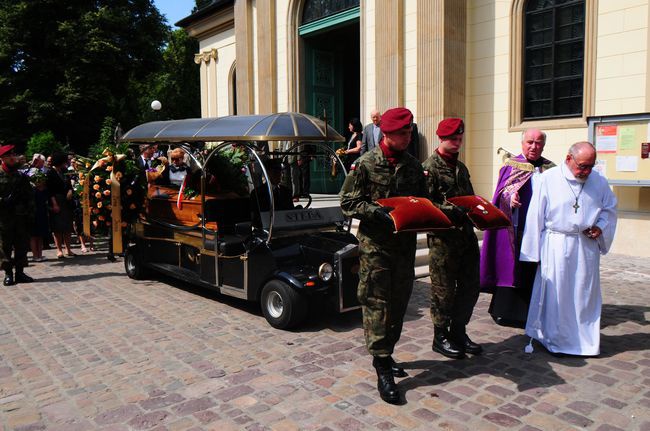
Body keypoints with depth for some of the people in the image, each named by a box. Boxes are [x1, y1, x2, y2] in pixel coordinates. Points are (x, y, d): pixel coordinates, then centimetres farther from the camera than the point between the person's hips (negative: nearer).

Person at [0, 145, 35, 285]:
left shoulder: (21, 176, 9)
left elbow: (30, 197, 11)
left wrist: (30, 215, 7)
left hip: (21, 216, 3)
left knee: (22, 246, 6)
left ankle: (20, 272, 16)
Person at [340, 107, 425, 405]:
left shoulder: (413, 165, 11)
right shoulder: (366, 163, -5)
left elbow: (422, 201, 19)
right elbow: (348, 202, -7)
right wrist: (379, 213, -20)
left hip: (405, 243, 6)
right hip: (375, 244, -6)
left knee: (399, 301, 12)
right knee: (377, 302, -4)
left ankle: (385, 353, 29)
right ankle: (382, 368, 1)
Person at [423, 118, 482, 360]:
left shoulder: (460, 167, 18)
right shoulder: (429, 167, -8)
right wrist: (454, 211, -24)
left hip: (466, 233, 8)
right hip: (443, 237, -8)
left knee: (470, 286, 12)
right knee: (444, 289, 2)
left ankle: (458, 331, 28)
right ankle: (440, 336, 18)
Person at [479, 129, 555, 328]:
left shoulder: (551, 169, 11)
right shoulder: (511, 165, 5)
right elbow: (502, 192, -2)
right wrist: (510, 198, -23)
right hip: (514, 228, -2)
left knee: (534, 272, 5)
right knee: (511, 268, 2)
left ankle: (530, 311, 15)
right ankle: (505, 310, 12)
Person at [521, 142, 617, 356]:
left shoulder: (599, 182, 3)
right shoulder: (548, 179, -8)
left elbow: (610, 208, 18)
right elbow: (536, 215, -5)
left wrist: (601, 227, -3)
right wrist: (533, 250, -5)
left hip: (587, 247, 4)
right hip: (556, 246, -3)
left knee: (585, 294, 9)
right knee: (555, 293, 3)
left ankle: (585, 340, 25)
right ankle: (554, 338, 19)